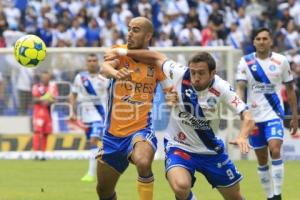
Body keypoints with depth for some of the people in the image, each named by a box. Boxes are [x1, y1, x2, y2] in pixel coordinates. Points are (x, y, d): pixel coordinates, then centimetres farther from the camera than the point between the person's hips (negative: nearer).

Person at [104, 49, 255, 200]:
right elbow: (157, 58, -2)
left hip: (211, 150, 2)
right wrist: (122, 52, 1)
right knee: (181, 187, -32)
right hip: (179, 146, -2)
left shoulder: (221, 88, -21)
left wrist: (242, 136, -46)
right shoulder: (180, 74, -20)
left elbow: (248, 118, -25)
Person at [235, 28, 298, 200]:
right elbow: (240, 88, -9)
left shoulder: (281, 61, 0)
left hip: (274, 114, -2)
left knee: (275, 150, -21)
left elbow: (290, 89, 9)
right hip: (255, 117, 2)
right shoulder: (246, 62, -1)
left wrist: (295, 116, 9)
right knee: (262, 159, 8)